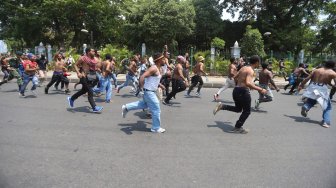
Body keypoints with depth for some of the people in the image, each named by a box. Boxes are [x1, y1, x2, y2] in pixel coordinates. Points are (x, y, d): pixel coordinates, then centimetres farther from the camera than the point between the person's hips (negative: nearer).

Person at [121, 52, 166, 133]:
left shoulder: (158, 69, 9)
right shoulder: (154, 68, -22)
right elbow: (142, 76, -30)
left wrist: (159, 85, 15)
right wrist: (141, 88, -31)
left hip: (150, 91, 10)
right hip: (149, 92, -10)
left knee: (144, 104, 28)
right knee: (156, 110, -1)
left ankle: (126, 107, 32)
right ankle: (156, 128, 14)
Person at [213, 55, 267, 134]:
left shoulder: (243, 68, 12)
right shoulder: (250, 70, -14)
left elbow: (235, 77, 21)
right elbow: (248, 83, -28)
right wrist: (260, 89, -25)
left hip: (236, 90, 9)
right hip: (243, 91, -9)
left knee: (238, 109, 24)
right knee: (247, 111, 9)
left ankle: (221, 106, 8)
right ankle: (237, 128, 14)